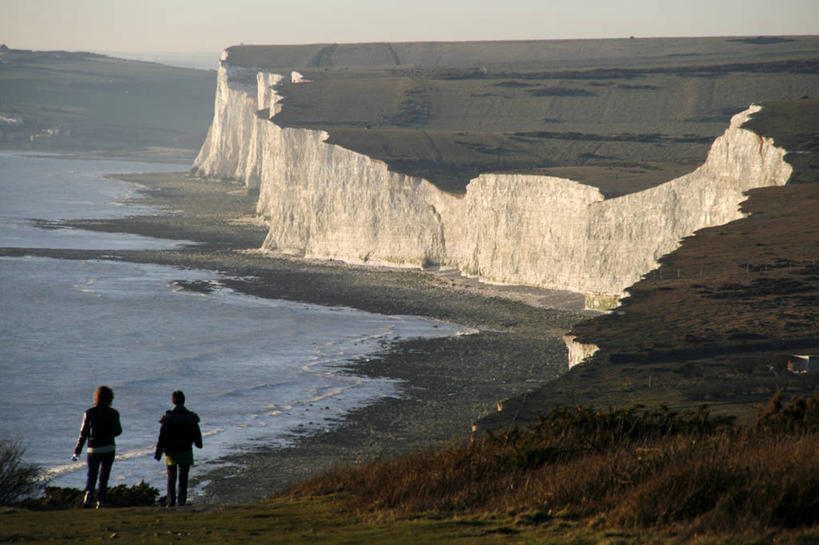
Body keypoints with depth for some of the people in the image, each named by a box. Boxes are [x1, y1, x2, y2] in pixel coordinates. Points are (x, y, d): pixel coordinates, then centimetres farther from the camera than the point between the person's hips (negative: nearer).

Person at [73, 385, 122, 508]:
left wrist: (77, 450, 2)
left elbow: (83, 433, -4)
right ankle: (100, 501, 7)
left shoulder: (89, 413, -6)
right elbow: (118, 431, 1)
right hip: (109, 449, 0)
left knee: (91, 476, 8)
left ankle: (89, 493, -19)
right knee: (104, 477, 12)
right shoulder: (113, 414, -7)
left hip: (93, 449, 0)